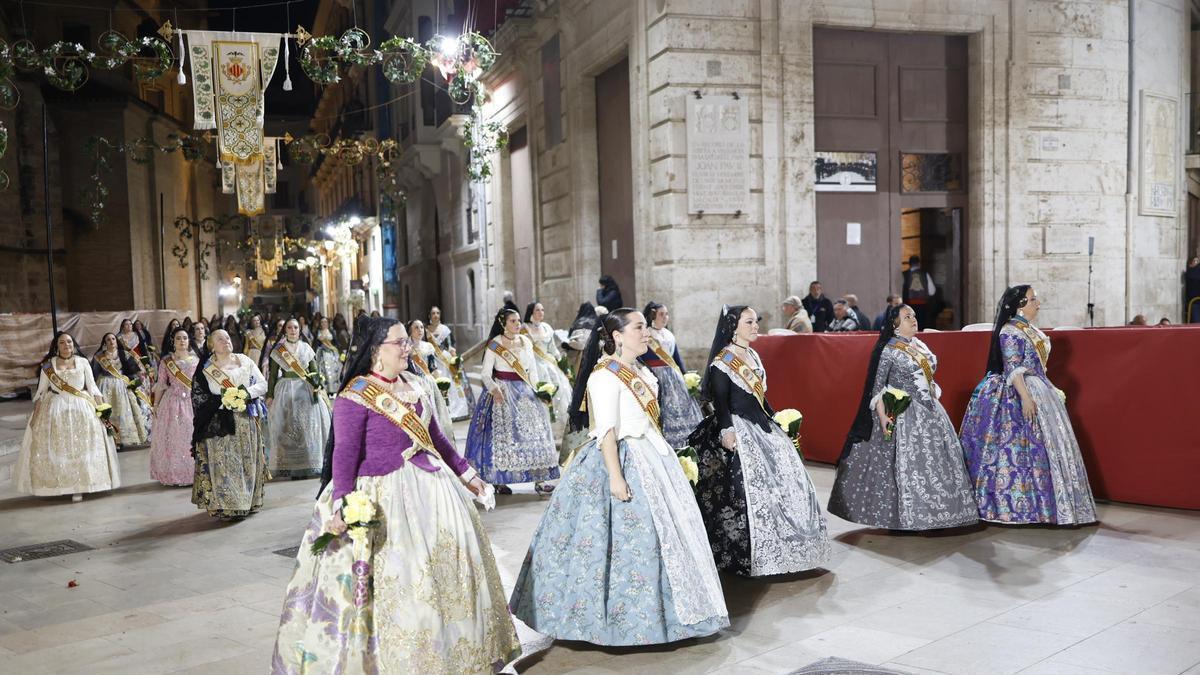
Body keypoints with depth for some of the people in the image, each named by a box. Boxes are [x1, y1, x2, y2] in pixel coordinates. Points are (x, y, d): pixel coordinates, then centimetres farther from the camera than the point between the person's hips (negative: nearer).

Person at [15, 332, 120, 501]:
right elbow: (41, 392, 5)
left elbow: (93, 387, 5)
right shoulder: (48, 365, 4)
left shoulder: (82, 362, 5)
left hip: (81, 409, 0)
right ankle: (57, 484, 5)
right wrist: (35, 414, -2)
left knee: (80, 447, -3)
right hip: (54, 409, 0)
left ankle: (79, 486, 1)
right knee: (56, 448, -2)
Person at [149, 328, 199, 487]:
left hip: (193, 402, 1)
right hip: (172, 402, -1)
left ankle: (195, 474, 10)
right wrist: (156, 405, 5)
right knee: (173, 437, 1)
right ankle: (174, 475, 8)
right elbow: (160, 384, 4)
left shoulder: (196, 360, 6)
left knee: (192, 437, 1)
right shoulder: (166, 361, 2)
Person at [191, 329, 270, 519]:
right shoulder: (205, 369, 2)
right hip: (220, 423, -2)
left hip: (247, 421, 3)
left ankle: (249, 501, 16)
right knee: (224, 464, -5)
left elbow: (262, 383, 6)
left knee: (249, 461, 6)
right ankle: (226, 506, 0)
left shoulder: (245, 361, 8)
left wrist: (248, 392, -13)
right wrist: (222, 400, -16)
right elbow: (198, 396, -3)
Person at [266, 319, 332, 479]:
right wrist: (270, 395, 1)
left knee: (308, 428, 0)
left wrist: (318, 386, -10)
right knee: (287, 429, -1)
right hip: (285, 390, -1)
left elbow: (314, 370, 6)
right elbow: (273, 374, 5)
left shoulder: (306, 348, 7)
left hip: (306, 390, 1)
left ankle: (309, 466, 6)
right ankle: (288, 467, 4)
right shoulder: (278, 350, 4)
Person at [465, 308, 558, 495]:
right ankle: (500, 481, 6)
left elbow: (532, 370, 13)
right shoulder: (494, 345, -5)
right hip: (502, 392, -4)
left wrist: (535, 391, 4)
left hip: (525, 393, 4)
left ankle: (539, 479, 4)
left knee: (533, 433, 0)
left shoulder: (526, 342, 8)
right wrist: (494, 390, -23)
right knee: (501, 434, -3)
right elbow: (486, 373, -7)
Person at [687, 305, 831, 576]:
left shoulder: (753, 355, 14)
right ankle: (745, 555, 2)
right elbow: (719, 400, -16)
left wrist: (774, 419, 18)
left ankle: (780, 548, 23)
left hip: (760, 426, 9)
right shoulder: (723, 360, -11)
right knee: (748, 488, -9)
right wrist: (726, 430, -25)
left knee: (783, 479, 10)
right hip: (739, 429, -9)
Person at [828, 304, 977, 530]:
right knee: (906, 464, -6)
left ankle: (929, 513, 15)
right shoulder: (889, 350, -9)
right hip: (903, 414, -7)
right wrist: (882, 416, -21)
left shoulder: (920, 345, 12)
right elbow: (877, 386, -12)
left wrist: (936, 408, 17)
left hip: (930, 412, 7)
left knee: (935, 461, 7)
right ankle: (906, 516, 2)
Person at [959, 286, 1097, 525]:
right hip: (1018, 394, -10)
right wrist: (1025, 397, -26)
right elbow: (1013, 369, -19)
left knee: (1046, 445, 10)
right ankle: (1020, 506, -3)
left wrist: (1050, 392, 22)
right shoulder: (1010, 331, -12)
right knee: (1021, 445, -9)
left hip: (1039, 391, 10)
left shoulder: (1031, 330, 16)